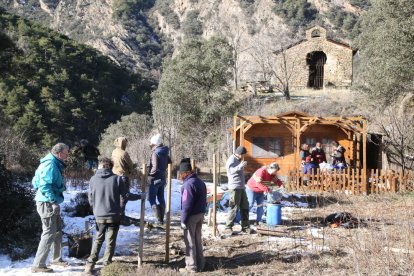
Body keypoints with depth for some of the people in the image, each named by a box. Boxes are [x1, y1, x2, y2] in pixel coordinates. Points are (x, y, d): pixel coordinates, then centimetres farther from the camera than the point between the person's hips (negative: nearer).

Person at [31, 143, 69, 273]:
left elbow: (36, 182, 18)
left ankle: (56, 258, 32)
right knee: (49, 233, -6)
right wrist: (54, 201, -26)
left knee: (57, 230, 19)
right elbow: (45, 186, -26)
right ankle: (38, 265, -2)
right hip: (47, 203, -10)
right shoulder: (51, 165, -18)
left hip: (50, 203, 10)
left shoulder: (55, 164, 13)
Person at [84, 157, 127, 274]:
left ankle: (90, 263, 11)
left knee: (98, 240, 17)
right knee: (111, 241, 10)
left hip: (99, 216, 2)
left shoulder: (93, 179, -4)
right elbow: (123, 197, -4)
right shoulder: (118, 179, -7)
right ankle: (107, 264, 9)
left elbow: (90, 198, 3)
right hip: (114, 216, -1)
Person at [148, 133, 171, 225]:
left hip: (155, 179, -8)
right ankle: (161, 219, 17)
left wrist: (149, 174, -10)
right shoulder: (165, 153, 6)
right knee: (161, 199, 13)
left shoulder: (155, 153, -18)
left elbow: (155, 167, -24)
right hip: (163, 179, 8)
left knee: (152, 199, -2)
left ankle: (159, 220, -8)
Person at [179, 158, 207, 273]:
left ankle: (191, 266, 4)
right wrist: (202, 212, 19)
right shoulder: (200, 182, 11)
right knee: (198, 240, 15)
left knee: (190, 241, 0)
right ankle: (200, 265, 21)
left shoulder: (189, 184, -19)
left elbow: (187, 204, -21)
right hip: (201, 214, 9)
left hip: (191, 216, -9)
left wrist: (183, 220, -16)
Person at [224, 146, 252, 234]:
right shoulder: (231, 160, -9)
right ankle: (228, 227, 2)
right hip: (235, 187, -9)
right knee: (233, 208, -6)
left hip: (241, 187, 9)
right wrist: (240, 166, -40)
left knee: (245, 207, 11)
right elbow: (230, 170, -27)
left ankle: (245, 227, 18)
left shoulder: (238, 160, 21)